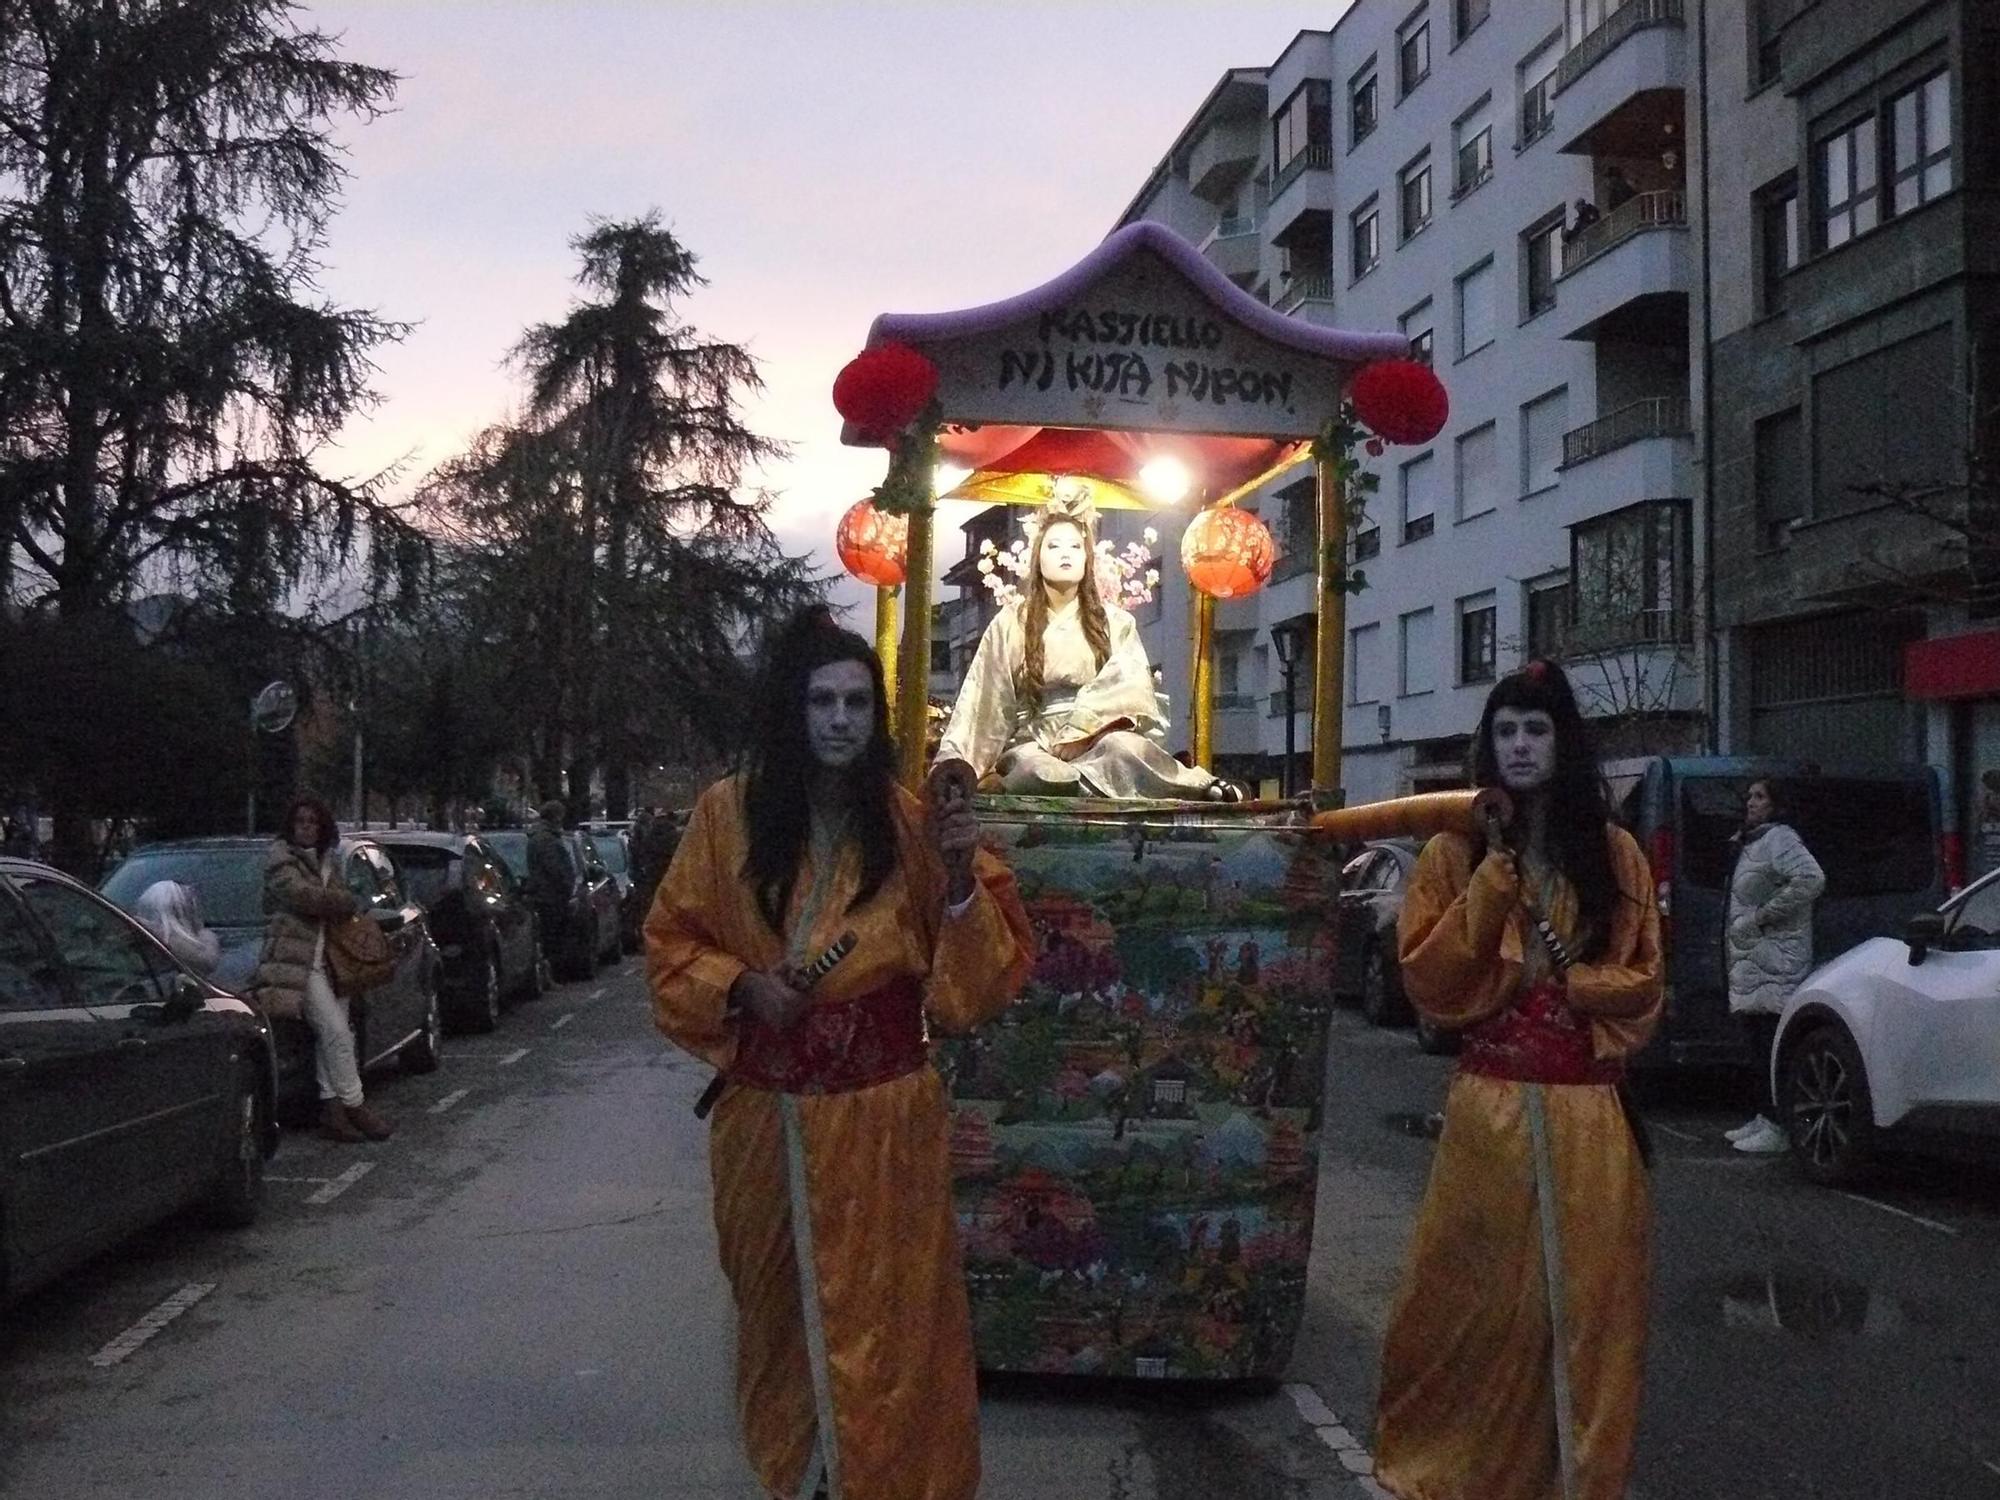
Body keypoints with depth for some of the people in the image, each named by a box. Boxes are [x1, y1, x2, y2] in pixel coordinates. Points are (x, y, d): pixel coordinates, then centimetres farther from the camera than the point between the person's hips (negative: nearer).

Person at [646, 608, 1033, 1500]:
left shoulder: (912, 823, -5)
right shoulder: (728, 813, -3)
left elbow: (981, 976, -5)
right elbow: (671, 944, 6)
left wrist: (960, 878, -21)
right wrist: (740, 985, -12)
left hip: (882, 1114, -2)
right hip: (765, 1112, 2)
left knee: (885, 1315, 4)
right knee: (778, 1302, 17)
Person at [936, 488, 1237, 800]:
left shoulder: (1116, 622, 11)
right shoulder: (1010, 623, 9)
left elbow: (1127, 692, -3)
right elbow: (983, 702, 5)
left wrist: (1080, 733, -18)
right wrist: (954, 769, -6)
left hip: (1097, 740, 1)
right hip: (1032, 745, 0)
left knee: (1121, 746, -38)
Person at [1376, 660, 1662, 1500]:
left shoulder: (1613, 853, 7)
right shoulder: (1456, 853, 5)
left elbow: (1640, 982, 7)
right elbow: (1426, 976, -5)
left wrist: (1562, 975, -9)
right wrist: (1495, 874, -11)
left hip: (1588, 1112, 1)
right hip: (1488, 1107, -1)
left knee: (1585, 1295, 3)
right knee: (1475, 1295, 4)